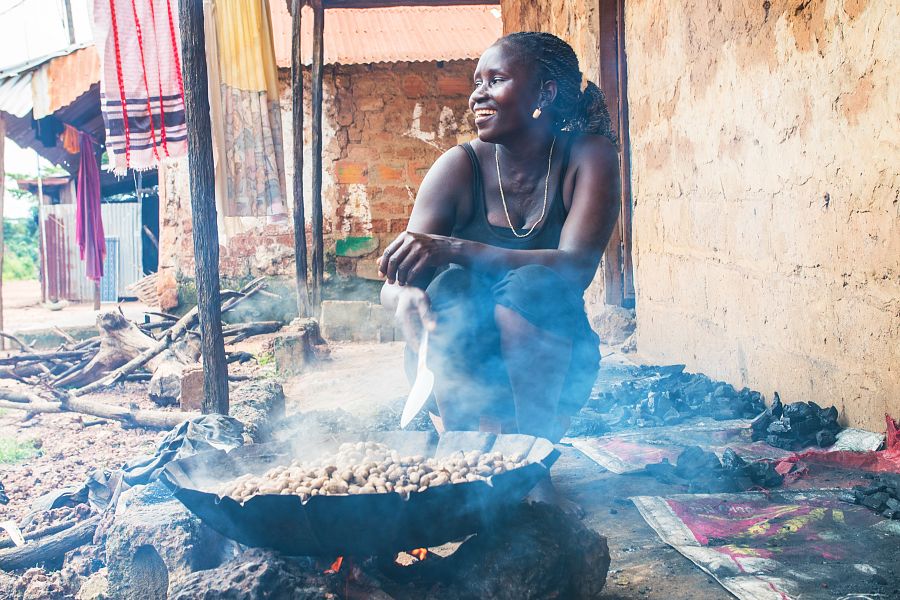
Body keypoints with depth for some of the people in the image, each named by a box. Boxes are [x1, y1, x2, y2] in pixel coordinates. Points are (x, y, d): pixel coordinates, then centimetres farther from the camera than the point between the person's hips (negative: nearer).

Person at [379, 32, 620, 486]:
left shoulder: (589, 156, -11)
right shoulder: (461, 167, -8)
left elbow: (577, 266, -27)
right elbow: (394, 283, -15)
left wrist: (451, 250, -38)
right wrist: (405, 298, -41)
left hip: (551, 361, -1)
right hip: (464, 363, 1)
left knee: (530, 285, -30)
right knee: (451, 287, -29)